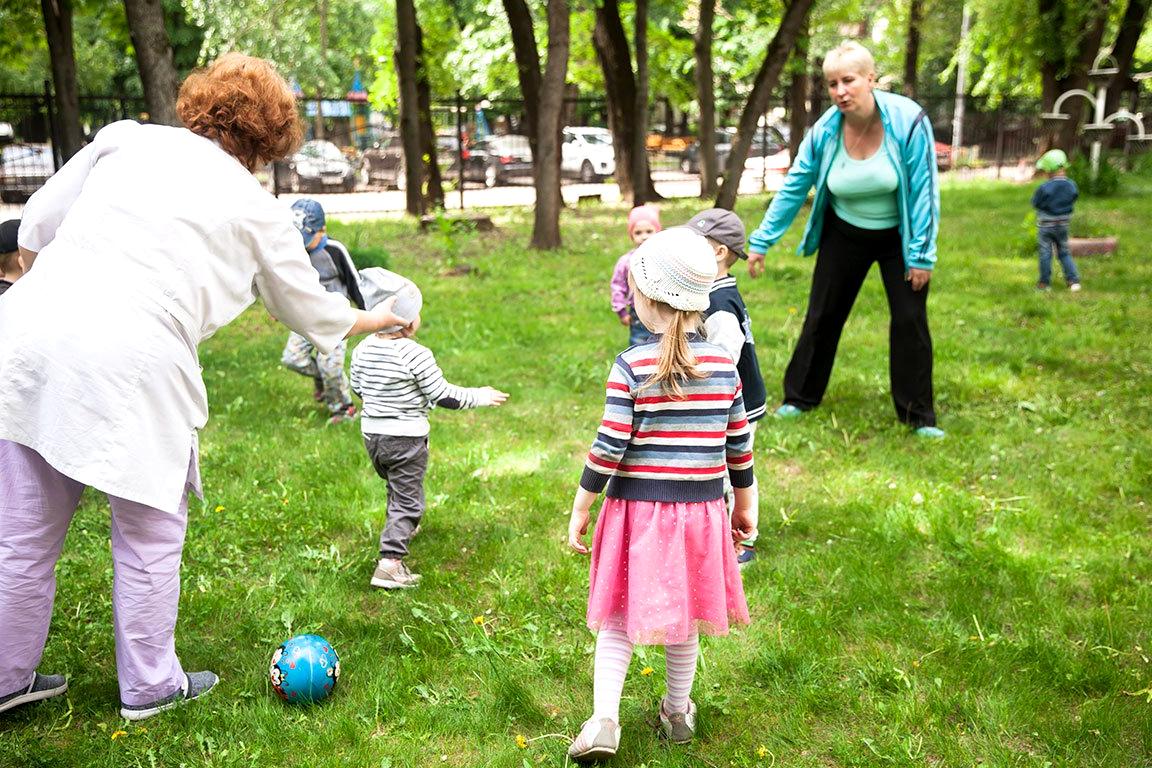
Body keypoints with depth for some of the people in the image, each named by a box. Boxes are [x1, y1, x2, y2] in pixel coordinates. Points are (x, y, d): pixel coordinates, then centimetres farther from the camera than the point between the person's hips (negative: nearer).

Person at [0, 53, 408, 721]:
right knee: (150, 534, 15)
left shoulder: (125, 138, 14)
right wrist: (379, 318, 37)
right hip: (129, 364, -4)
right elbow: (313, 313, 20)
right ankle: (149, 685, 29)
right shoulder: (255, 207, 8)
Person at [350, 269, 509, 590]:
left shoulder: (362, 350, -2)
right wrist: (478, 397, -2)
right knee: (407, 499, 1)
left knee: (396, 487, 30)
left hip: (371, 433, 7)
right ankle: (390, 562, -6)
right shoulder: (416, 355, -21)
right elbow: (444, 396, -16)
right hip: (406, 438, -7)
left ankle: (400, 529, 52)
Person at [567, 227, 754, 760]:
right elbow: (739, 445, 4)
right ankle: (678, 713, 34)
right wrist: (745, 504, 17)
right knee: (684, 617, 19)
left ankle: (604, 720, 1)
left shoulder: (631, 367, -13)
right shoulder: (723, 365, -1)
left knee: (618, 618, 10)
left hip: (637, 509, -3)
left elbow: (609, 448, -13)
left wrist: (580, 509, -3)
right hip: (701, 512, 3)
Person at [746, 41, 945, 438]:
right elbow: (793, 187, -6)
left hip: (899, 236, -2)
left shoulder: (908, 121, -24)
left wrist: (921, 255, -17)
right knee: (822, 315, 7)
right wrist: (761, 241, -5)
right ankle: (799, 397, 23)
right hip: (844, 234, 2)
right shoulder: (825, 131, -16)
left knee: (910, 319, -3)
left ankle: (918, 416, 8)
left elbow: (923, 191, -19)